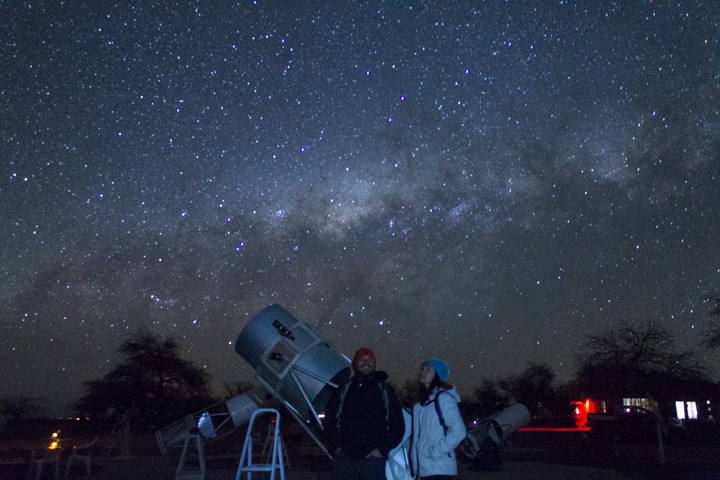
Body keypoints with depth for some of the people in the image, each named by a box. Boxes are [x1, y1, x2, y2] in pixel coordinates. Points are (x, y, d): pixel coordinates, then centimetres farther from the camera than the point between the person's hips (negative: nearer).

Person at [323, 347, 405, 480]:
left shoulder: (385, 391, 10)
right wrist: (335, 447, 4)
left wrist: (383, 449, -1)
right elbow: (329, 421, 16)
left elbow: (397, 425, 9)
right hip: (345, 457, 2)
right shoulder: (344, 390, 14)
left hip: (373, 458, -1)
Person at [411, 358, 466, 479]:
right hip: (423, 467, 8)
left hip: (439, 468, -8)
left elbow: (459, 431, -16)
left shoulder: (442, 398, -9)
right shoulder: (420, 403, 15)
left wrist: (436, 452, -16)